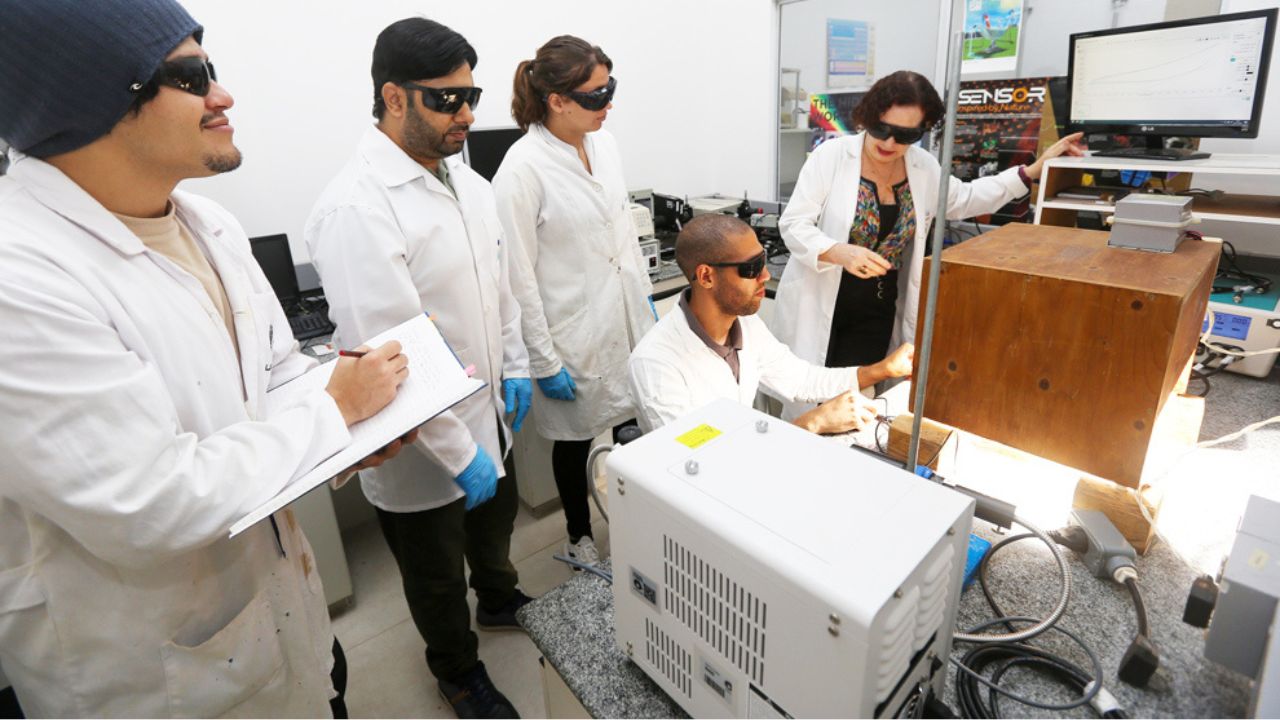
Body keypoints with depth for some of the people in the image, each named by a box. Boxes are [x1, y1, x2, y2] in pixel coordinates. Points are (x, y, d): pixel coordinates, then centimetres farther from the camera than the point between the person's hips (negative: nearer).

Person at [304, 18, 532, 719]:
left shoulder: (466, 180, 1)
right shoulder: (356, 208, -25)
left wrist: (515, 365, 10)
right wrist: (459, 454, -22)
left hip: (489, 413, 8)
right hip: (424, 446, -7)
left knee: (496, 519, 31)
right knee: (439, 577, 19)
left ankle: (500, 601, 62)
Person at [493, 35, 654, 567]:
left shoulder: (604, 144, 3)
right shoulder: (522, 169, -18)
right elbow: (518, 276, -17)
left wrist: (646, 299, 14)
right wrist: (544, 361, -14)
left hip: (626, 322, 6)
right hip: (575, 335, -6)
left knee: (631, 425, 16)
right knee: (575, 440, 14)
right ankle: (578, 539, 40)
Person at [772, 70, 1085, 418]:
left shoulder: (924, 167, 4)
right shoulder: (832, 155, -10)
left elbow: (965, 199, 22)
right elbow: (793, 225, -13)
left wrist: (1033, 170, 16)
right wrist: (841, 253, -30)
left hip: (876, 315, 4)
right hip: (818, 308, -3)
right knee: (806, 408, 4)